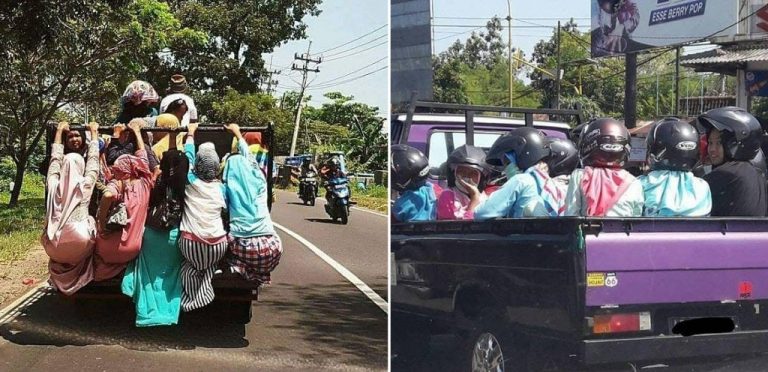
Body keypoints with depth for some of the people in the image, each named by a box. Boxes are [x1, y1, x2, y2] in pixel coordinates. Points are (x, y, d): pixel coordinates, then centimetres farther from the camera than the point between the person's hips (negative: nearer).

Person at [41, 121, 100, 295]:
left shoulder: (54, 184, 6)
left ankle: (62, 285, 33)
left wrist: (59, 131, 31)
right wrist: (94, 132, 24)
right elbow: (93, 158, 13)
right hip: (79, 245, -4)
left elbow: (56, 158, 20)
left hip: (54, 247, 4)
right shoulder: (85, 185, 0)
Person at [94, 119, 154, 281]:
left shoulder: (116, 184, -13)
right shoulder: (143, 183, -2)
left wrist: (101, 222, -24)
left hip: (110, 250, -4)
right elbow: (142, 156, 12)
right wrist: (137, 131, 24)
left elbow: (108, 195, -37)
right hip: (132, 250, 4)